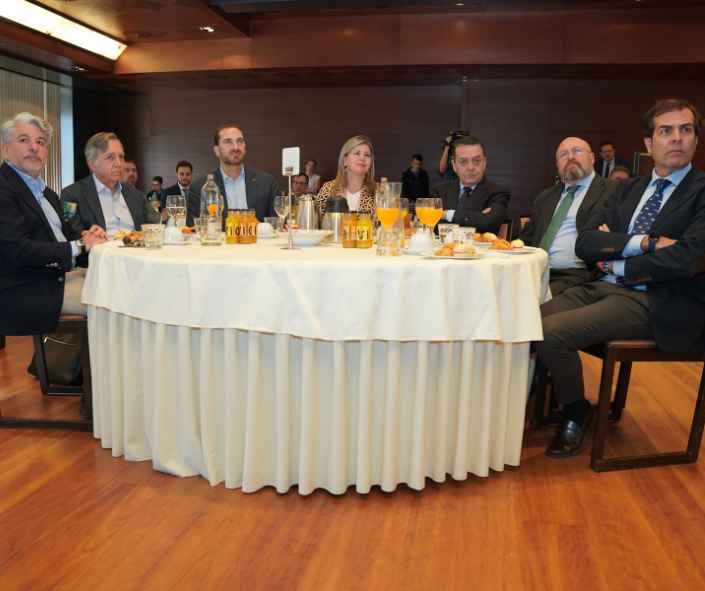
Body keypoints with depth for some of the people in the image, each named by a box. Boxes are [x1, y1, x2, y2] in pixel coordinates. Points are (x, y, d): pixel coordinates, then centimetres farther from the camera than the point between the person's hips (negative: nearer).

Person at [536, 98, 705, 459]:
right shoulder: (627, 189, 16)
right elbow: (585, 244, 4)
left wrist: (616, 264, -5)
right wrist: (644, 243, -11)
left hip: (657, 304, -6)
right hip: (604, 289, 6)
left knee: (550, 331, -24)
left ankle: (576, 413, 3)